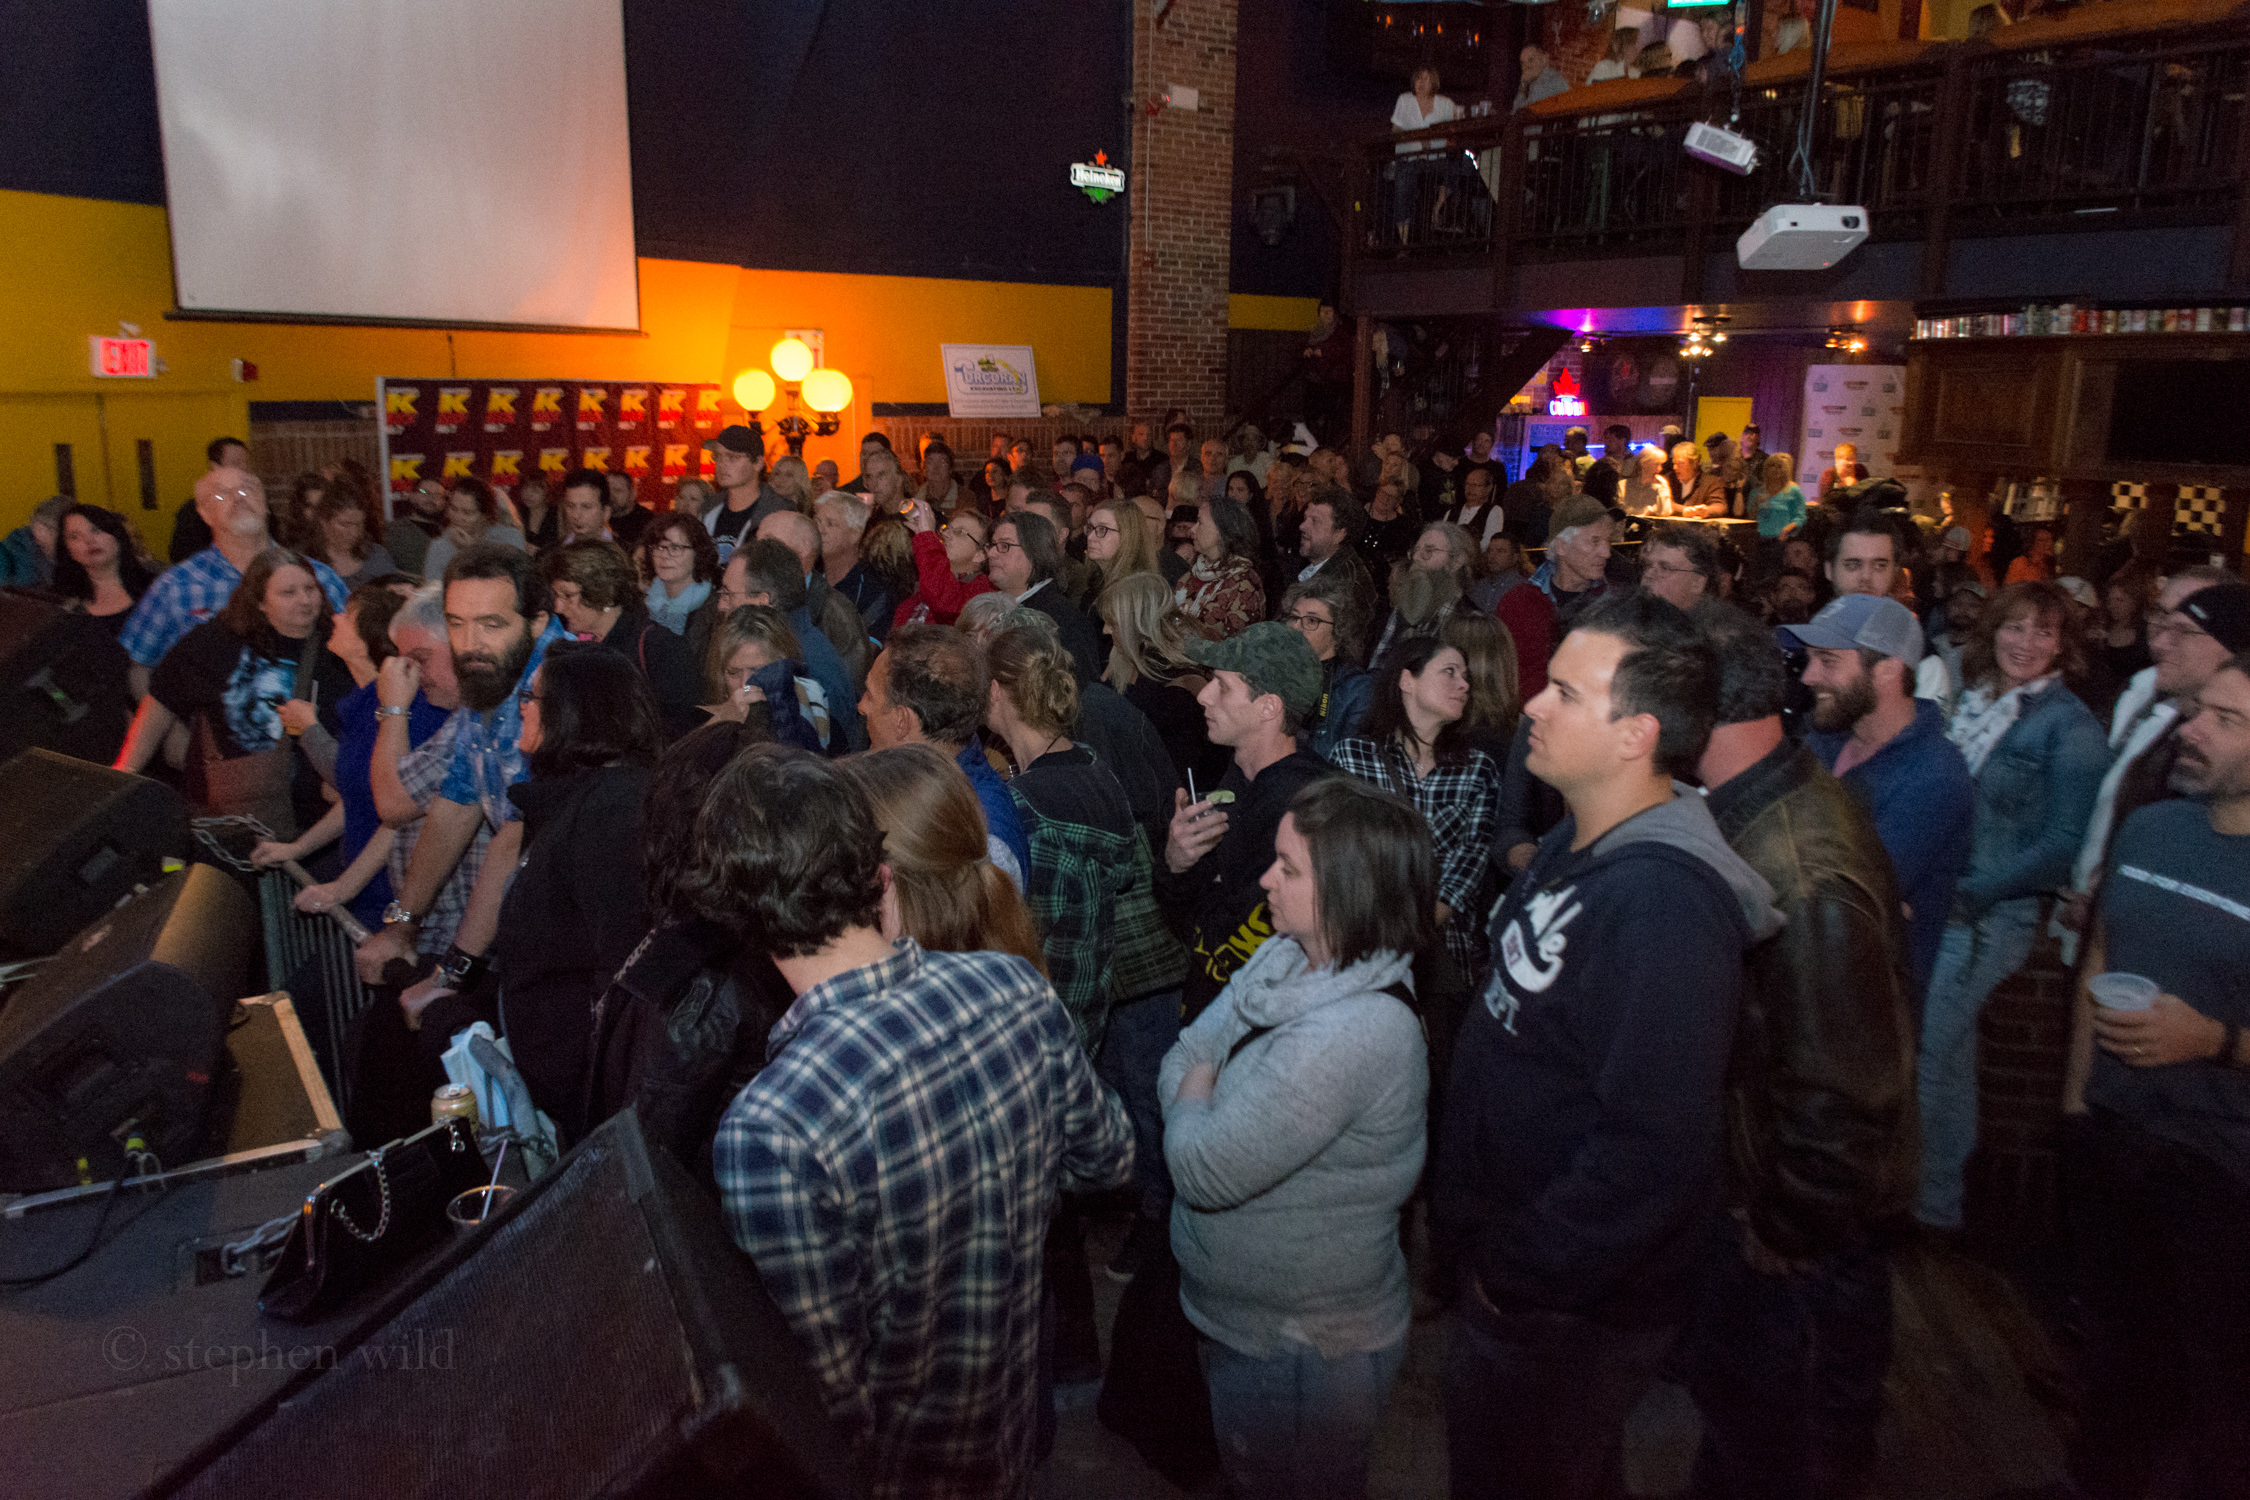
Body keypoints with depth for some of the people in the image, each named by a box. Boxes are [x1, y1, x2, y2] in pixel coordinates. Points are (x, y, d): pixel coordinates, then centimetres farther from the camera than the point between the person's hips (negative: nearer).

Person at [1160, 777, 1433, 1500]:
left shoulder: (1354, 1033, -34)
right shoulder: (1284, 964, -4)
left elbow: (1205, 1168, -31)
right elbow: (1178, 1061, 4)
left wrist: (1194, 1095, -12)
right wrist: (1203, 1102, -15)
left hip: (1304, 1352, -8)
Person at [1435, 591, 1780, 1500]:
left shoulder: (1661, 905, -31)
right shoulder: (1577, 846, 2)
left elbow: (1656, 1155, -34)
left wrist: (1511, 1275, -21)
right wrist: (1460, 1210, 11)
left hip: (1563, 1312, -8)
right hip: (1502, 1261, 8)